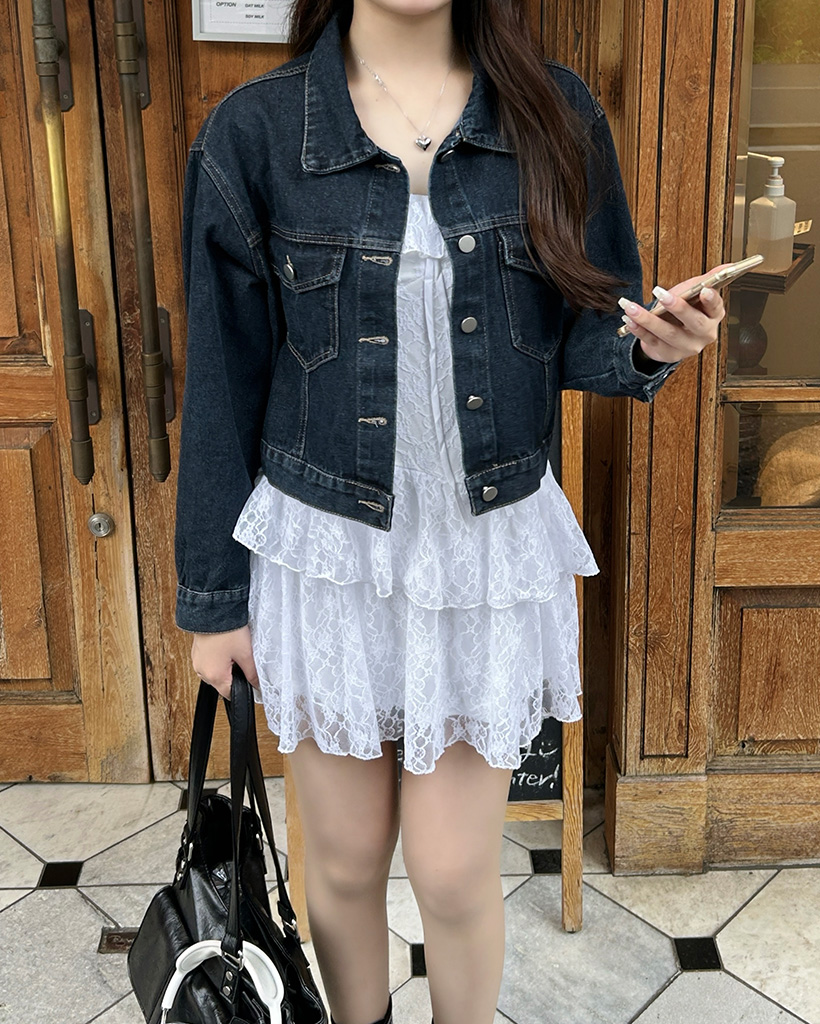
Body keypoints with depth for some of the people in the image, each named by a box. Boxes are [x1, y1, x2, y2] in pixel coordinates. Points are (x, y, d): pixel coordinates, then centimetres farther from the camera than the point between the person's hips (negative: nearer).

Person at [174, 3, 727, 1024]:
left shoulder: (554, 113, -1)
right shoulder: (253, 131, -6)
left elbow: (585, 331, 5)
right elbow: (224, 379, -2)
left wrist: (646, 343, -19)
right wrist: (213, 594, 1)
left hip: (491, 545, 1)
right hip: (327, 549, 0)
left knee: (455, 873, 10)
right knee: (345, 859, 16)